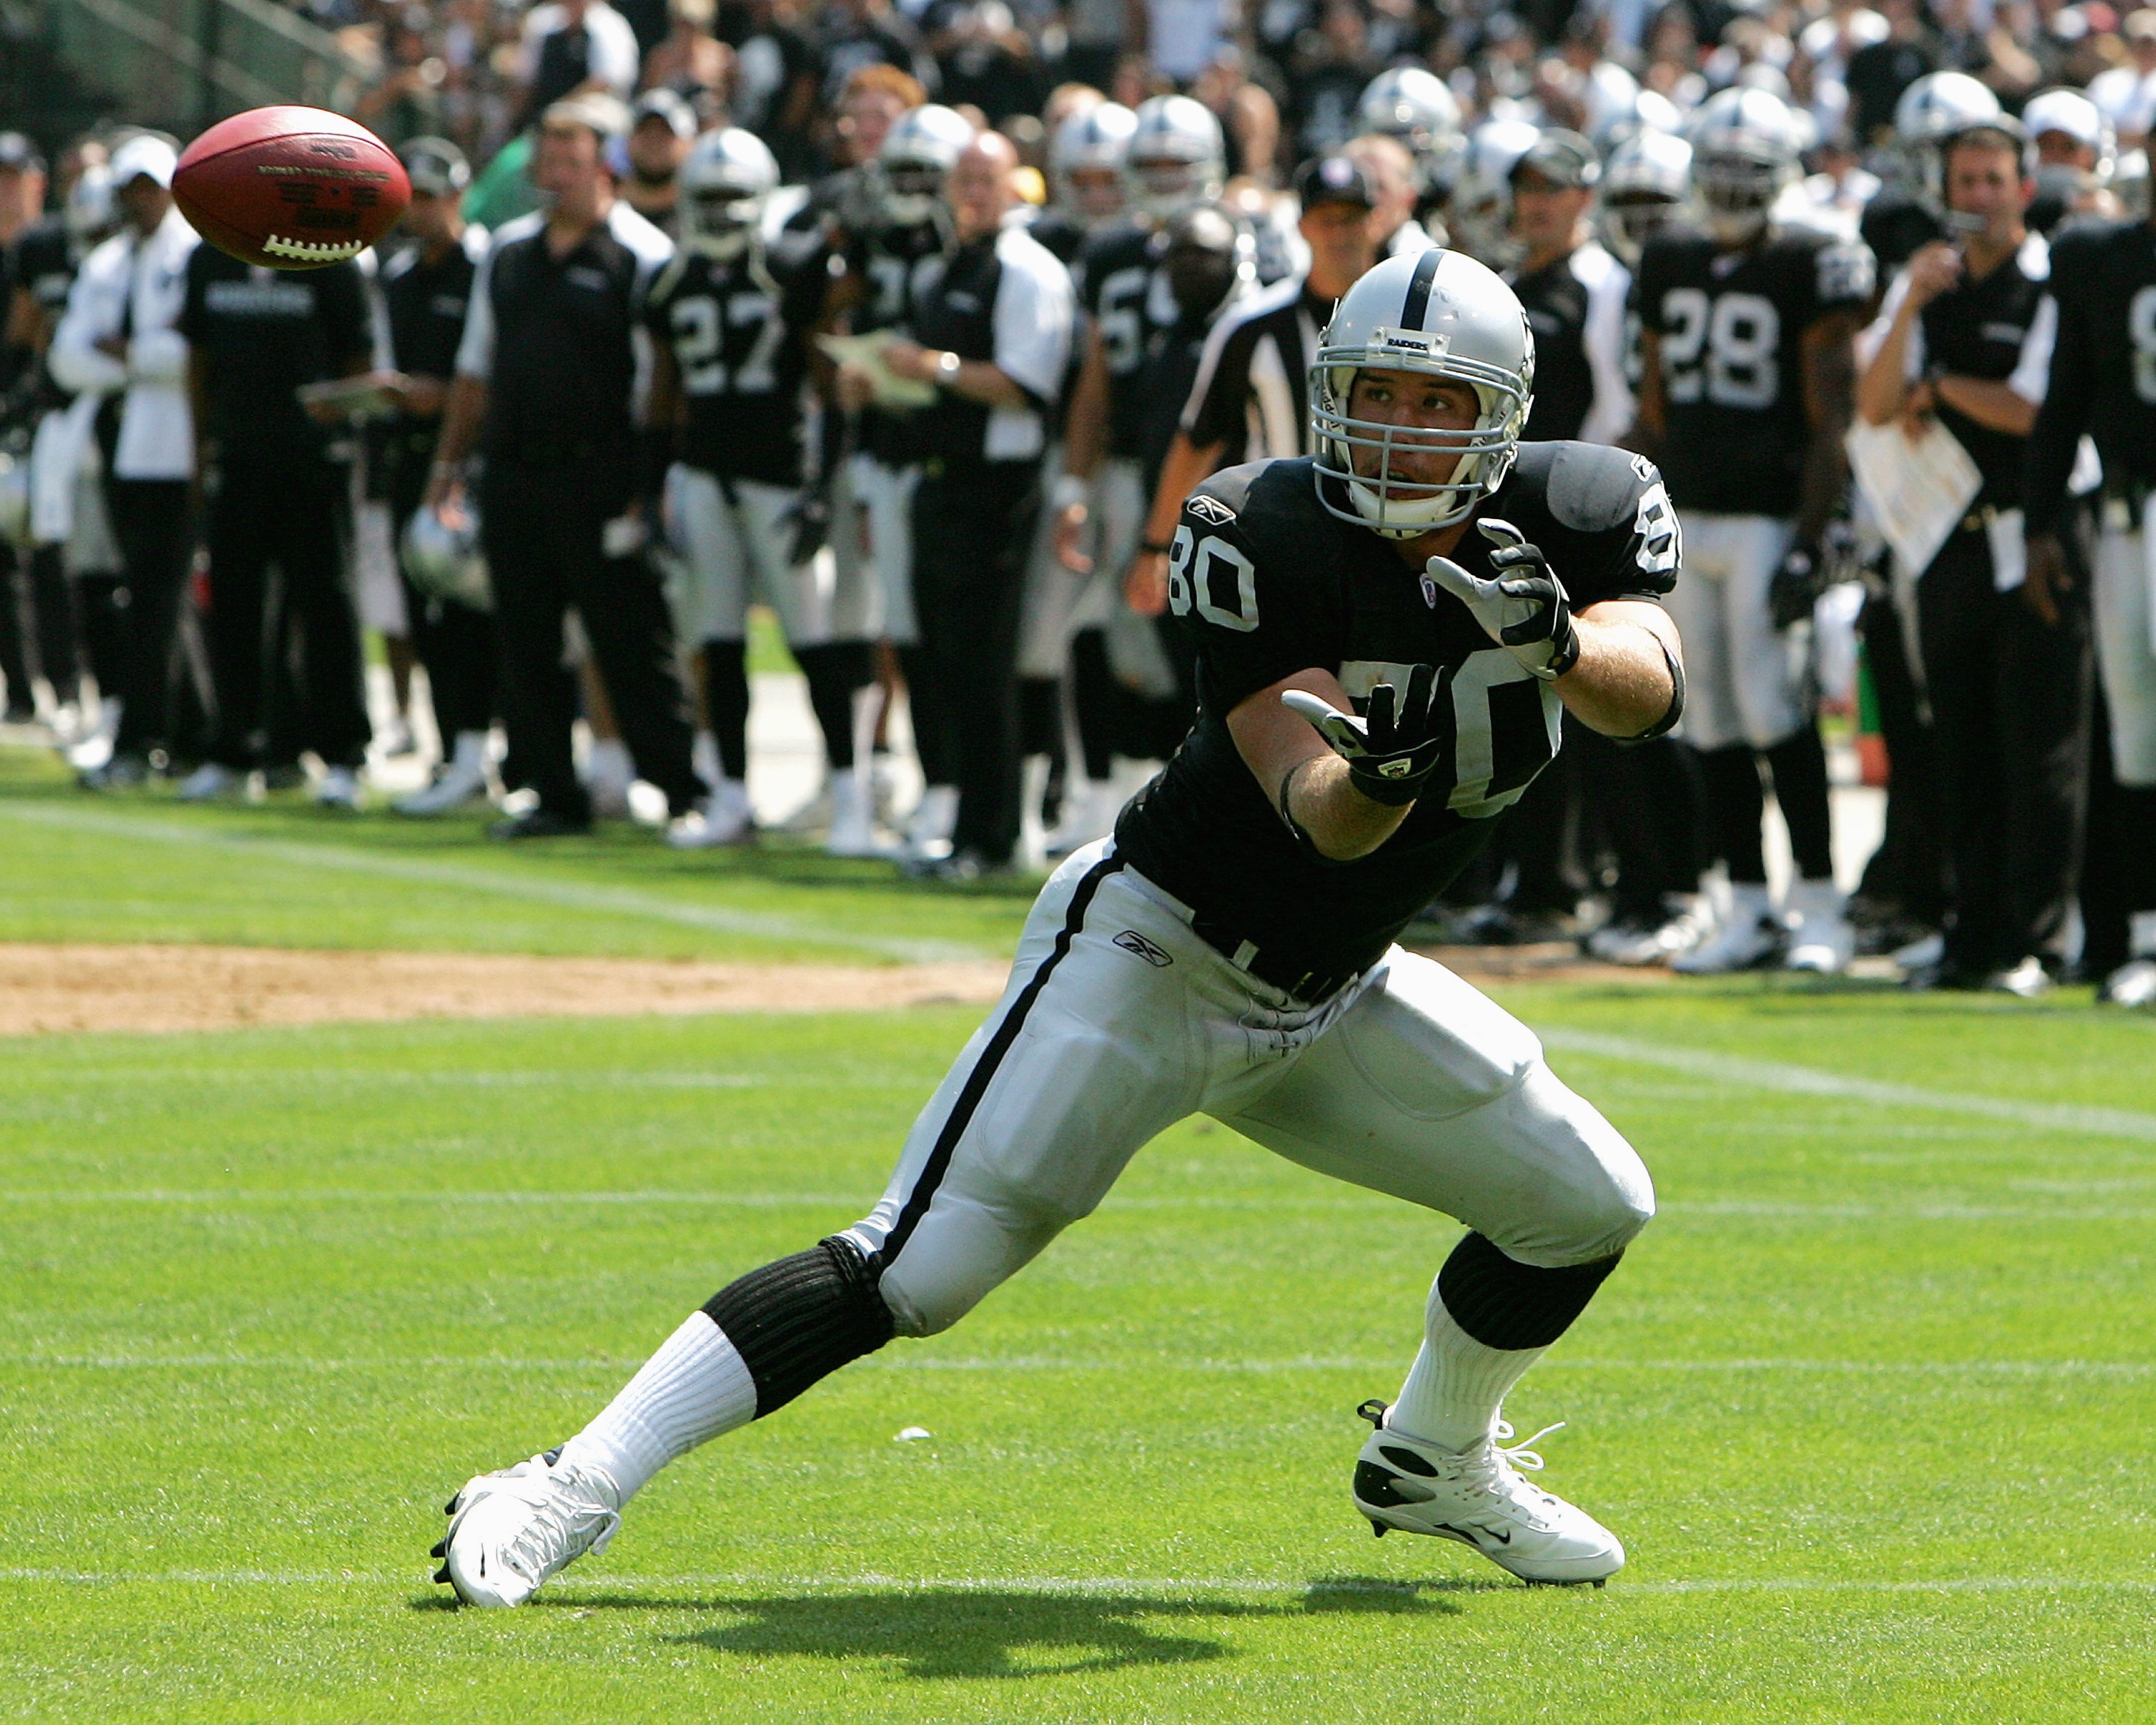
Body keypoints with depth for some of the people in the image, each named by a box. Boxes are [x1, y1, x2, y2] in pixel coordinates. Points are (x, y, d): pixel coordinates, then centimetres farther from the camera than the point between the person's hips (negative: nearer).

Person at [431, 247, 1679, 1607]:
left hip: (1337, 991, 6)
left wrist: (1558, 640, -47)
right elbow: (1316, 816, -29)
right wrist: (1370, 778, -51)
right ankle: (576, 1488, -17)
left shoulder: (1575, 514, -9)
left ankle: (1434, 1461, 35)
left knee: (1589, 1203, 8)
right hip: (1156, 951, -6)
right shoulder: (1262, 539, -23)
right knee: (917, 1269, -18)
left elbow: (1650, 691, -26)